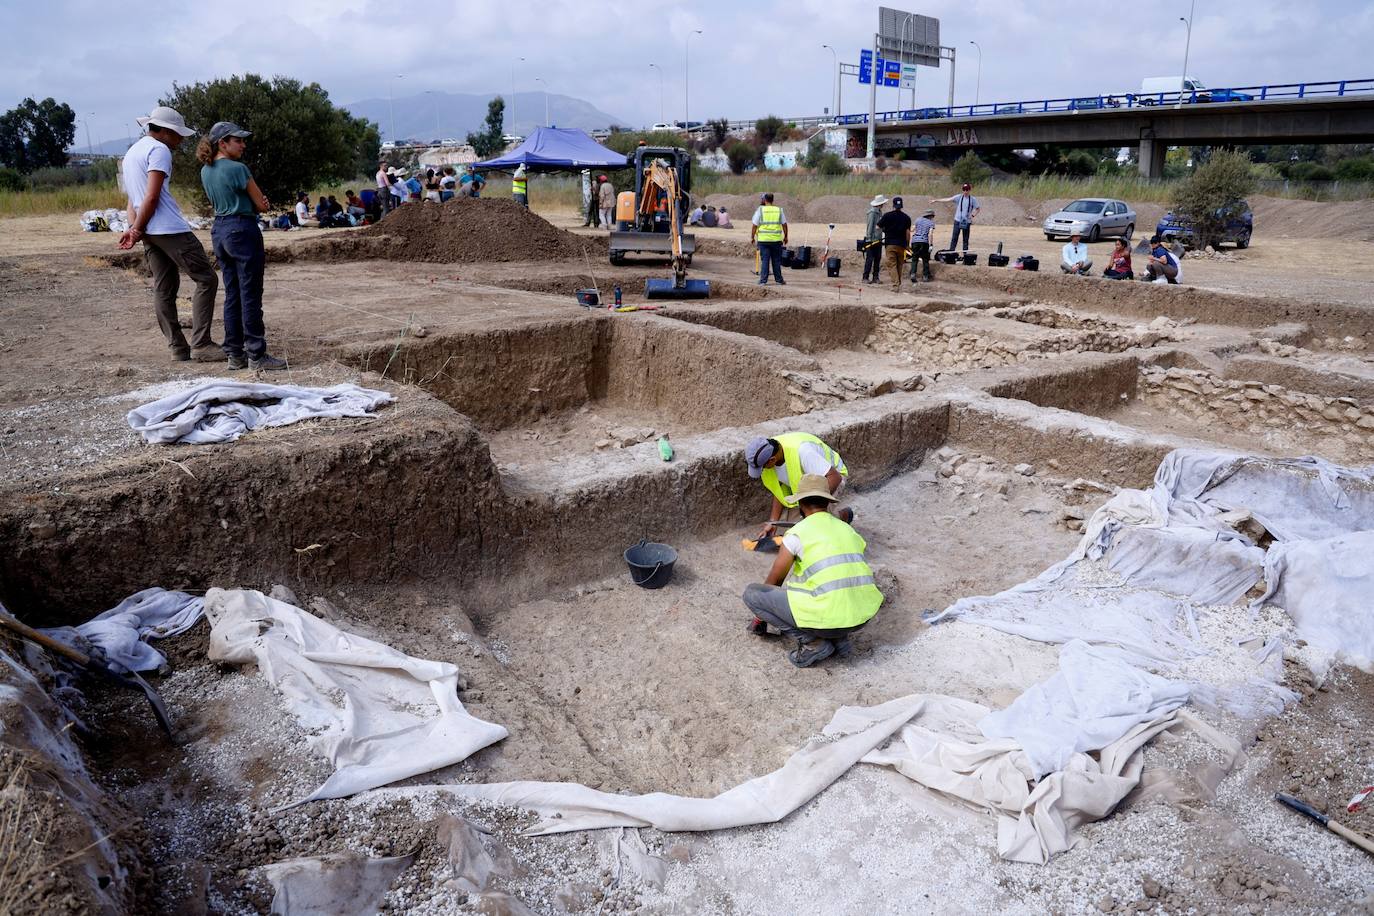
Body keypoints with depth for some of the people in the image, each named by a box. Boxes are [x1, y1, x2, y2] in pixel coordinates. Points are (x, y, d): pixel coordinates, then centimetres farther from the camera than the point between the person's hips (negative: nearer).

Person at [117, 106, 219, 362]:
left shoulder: (131, 152, 24)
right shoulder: (159, 150, -7)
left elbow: (134, 197, 17)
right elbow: (152, 197, -15)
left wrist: (134, 228, 5)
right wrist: (137, 230, -7)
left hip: (149, 233, 10)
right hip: (170, 229, -10)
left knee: (164, 289, 8)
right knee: (206, 279, -6)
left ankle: (178, 348, 10)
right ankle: (200, 344, -13)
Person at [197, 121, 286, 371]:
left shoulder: (205, 171, 11)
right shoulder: (237, 169, -14)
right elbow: (262, 205, -10)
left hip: (219, 231, 8)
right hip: (243, 230, -8)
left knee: (232, 295, 11)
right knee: (250, 296, -5)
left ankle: (235, 354, 14)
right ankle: (256, 355, -3)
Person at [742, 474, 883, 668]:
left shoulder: (797, 532, -1)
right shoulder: (848, 529, 16)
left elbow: (773, 581, 10)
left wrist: (760, 617, 29)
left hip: (829, 618, -6)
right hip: (863, 616, 6)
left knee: (751, 593, 7)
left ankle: (812, 643, 0)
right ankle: (840, 639, 16)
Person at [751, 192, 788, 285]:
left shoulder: (760, 210, -2)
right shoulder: (779, 210, 5)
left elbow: (754, 226, -2)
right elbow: (784, 225, 9)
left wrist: (752, 237, 8)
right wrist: (785, 237, 19)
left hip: (763, 239, -1)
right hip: (776, 240, 1)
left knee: (764, 260, 3)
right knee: (776, 260, 9)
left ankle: (763, 280, 0)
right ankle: (779, 280, 15)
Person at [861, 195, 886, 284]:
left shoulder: (880, 212, 15)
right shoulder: (872, 212, -11)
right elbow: (870, 226, -14)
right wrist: (869, 239, -17)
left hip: (878, 239, 9)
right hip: (871, 240, -9)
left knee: (878, 259, 8)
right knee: (870, 259, -8)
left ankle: (875, 277, 12)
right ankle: (866, 277, -4)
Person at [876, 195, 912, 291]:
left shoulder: (887, 216, -3)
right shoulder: (906, 217, 3)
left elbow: (878, 227, 3)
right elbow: (908, 232, 1)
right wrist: (908, 245, 8)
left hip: (890, 244, -3)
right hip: (901, 244, 3)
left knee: (892, 265, -4)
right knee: (899, 265, 14)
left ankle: (895, 285, -17)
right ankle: (899, 285, 21)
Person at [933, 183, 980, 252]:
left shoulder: (973, 199, 1)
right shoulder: (959, 197, -1)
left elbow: (977, 209, 7)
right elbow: (948, 200, -8)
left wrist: (973, 215, -12)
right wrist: (936, 200, -16)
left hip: (967, 221, 0)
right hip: (958, 220, 0)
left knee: (966, 238, 6)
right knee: (954, 237, -2)